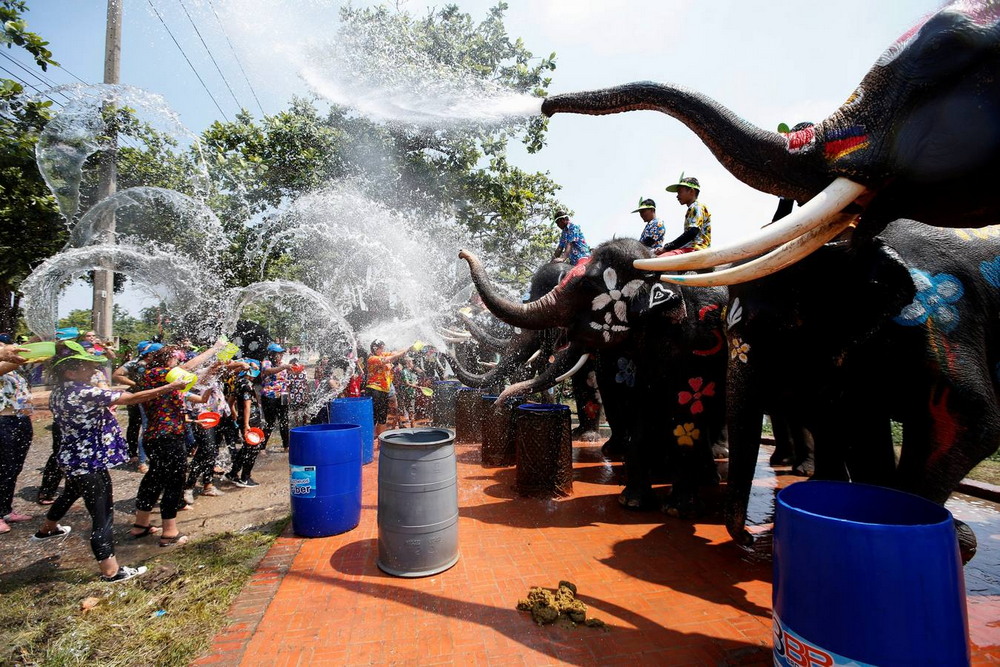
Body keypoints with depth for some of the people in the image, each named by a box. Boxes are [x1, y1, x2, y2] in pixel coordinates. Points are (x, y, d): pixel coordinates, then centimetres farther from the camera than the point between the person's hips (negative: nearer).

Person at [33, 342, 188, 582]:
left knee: (70, 494, 37)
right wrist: (170, 387, -22)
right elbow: (131, 398, -26)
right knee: (103, 515, -1)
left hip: (73, 459, 10)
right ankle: (111, 571, 8)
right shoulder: (84, 393, -26)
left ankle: (47, 529, 64)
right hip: (90, 463, -10)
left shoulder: (59, 391, 2)